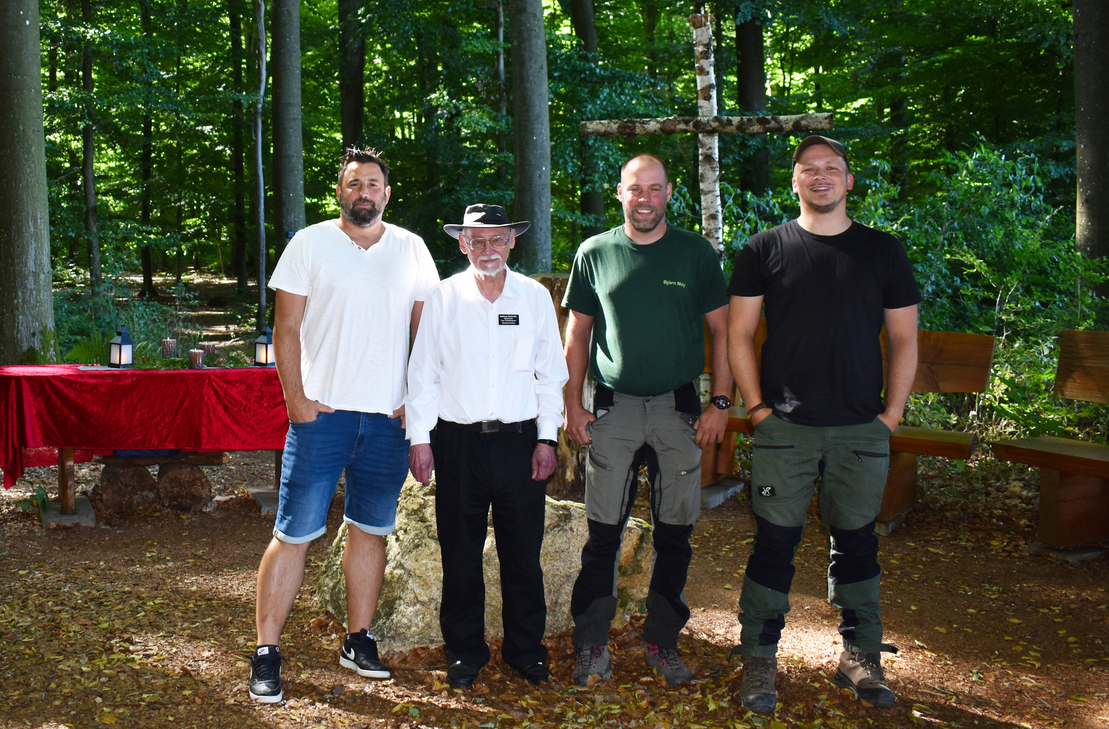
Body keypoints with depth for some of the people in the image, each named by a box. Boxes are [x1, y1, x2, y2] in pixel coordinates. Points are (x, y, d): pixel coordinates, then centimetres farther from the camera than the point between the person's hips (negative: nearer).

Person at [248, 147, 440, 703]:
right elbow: (286, 328, 1)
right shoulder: (310, 243, 3)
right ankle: (266, 652, 5)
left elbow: (426, 330, 11)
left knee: (370, 529, 10)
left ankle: (358, 640, 22)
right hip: (322, 410, -2)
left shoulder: (411, 250, 9)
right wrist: (296, 399, -8)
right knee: (294, 532, -3)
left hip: (388, 416, 3)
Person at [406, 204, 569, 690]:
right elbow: (423, 373, 4)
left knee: (523, 553, 7)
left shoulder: (536, 297, 5)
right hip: (458, 443, 0)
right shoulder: (443, 298, 2)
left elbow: (551, 372, 8)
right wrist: (420, 439, 0)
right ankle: (464, 652, 21)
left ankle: (526, 649, 22)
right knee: (460, 554, 6)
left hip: (520, 441, 1)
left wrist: (547, 437, 2)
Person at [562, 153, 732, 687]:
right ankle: (591, 645, 12)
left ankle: (662, 641, 20)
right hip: (613, 408, 0)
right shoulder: (595, 253, 5)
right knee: (604, 532, 0)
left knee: (675, 532, 6)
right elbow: (577, 335, 9)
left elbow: (722, 331, 6)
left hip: (678, 409, 1)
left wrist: (720, 402, -2)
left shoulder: (696, 253, 4)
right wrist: (572, 404, 1)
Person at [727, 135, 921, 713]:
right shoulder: (765, 249, 3)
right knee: (774, 542, 2)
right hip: (784, 428, -1)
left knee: (857, 544, 11)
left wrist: (891, 414, 2)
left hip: (861, 430, 2)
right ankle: (758, 659, 14)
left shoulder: (883, 252, 6)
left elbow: (904, 339, 9)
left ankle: (860, 658, 25)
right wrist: (757, 406, -3)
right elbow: (739, 333, 4)